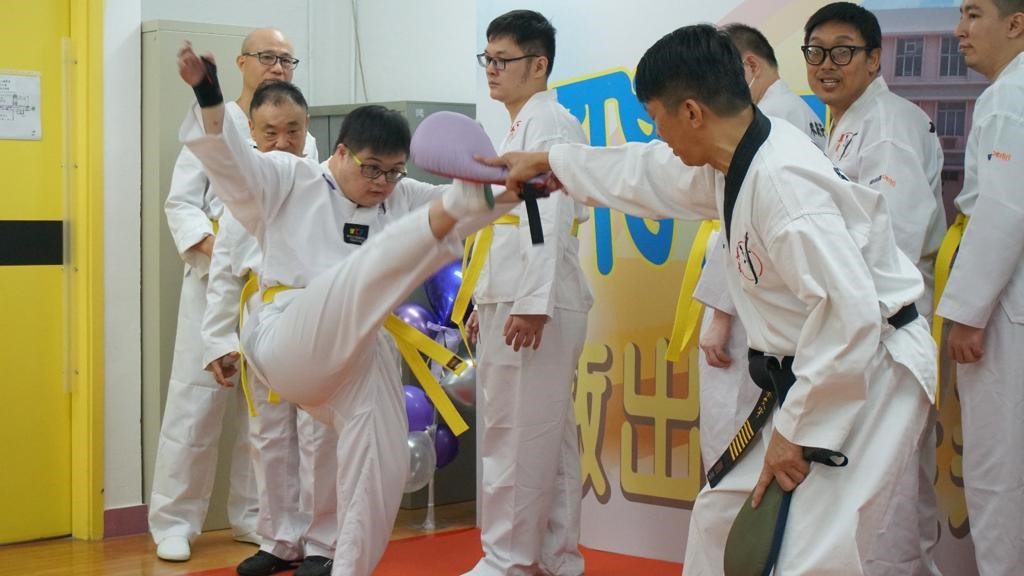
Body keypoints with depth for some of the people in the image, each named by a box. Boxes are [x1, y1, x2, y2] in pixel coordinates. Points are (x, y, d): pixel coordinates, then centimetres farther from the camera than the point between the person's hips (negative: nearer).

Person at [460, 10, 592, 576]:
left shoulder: (550, 124, -11)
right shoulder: (518, 128, 20)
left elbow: (551, 219, -20)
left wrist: (533, 304, -25)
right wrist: (485, 299, 22)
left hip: (539, 306, -10)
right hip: (511, 300, 10)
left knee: (517, 439, -6)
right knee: (548, 439, 13)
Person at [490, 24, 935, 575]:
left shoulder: (783, 181, -27)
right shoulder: (732, 161, 3)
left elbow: (851, 313, -32)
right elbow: (647, 174, 24)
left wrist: (795, 428, -23)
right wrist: (549, 161, 34)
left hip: (871, 374, -10)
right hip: (816, 374, 11)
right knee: (720, 514, 20)